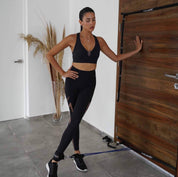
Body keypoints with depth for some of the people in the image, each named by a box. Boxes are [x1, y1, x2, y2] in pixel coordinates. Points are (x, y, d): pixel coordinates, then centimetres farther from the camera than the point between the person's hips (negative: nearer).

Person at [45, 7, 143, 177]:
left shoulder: (99, 41, 6)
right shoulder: (72, 39, -5)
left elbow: (116, 58, 13)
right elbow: (50, 54, -1)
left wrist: (136, 50, 11)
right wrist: (62, 73, -5)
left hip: (89, 83, 2)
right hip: (73, 81, -2)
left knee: (75, 121, -5)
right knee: (74, 119, 5)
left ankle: (54, 161, 7)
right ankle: (77, 153, 22)